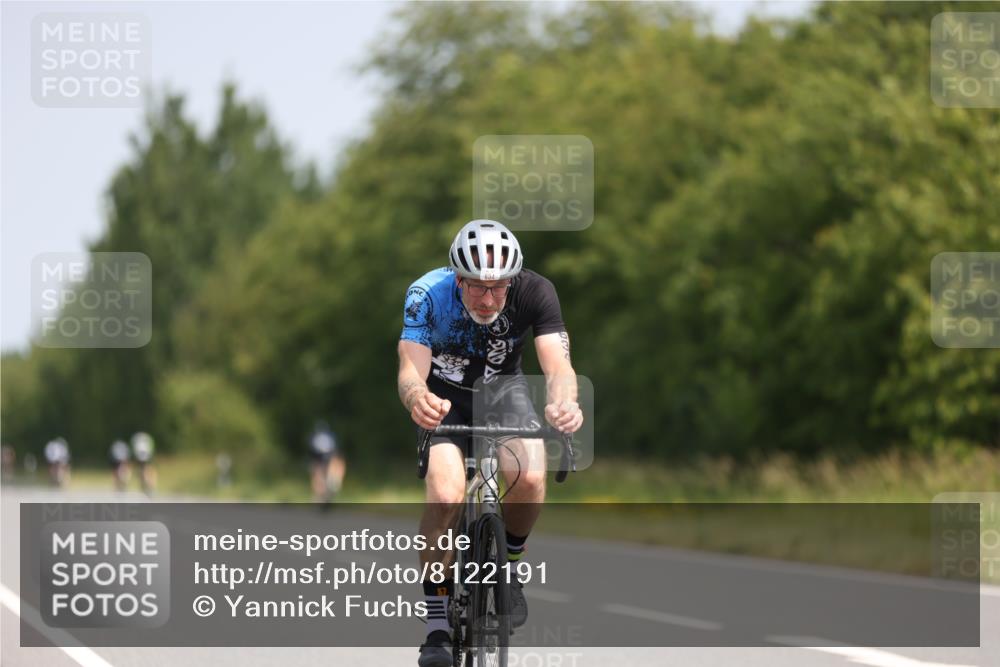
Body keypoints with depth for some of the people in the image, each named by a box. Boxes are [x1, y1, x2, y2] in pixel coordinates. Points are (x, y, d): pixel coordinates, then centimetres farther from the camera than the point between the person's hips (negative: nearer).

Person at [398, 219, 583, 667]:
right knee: (446, 496, -26)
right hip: (445, 397, -1)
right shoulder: (428, 294, -28)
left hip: (503, 388, 1)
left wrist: (564, 402, -58)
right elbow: (410, 369, -37)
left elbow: (557, 365, -34)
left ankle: (509, 565, 3)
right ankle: (436, 625, -12)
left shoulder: (534, 292, -25)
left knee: (529, 478, -29)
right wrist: (416, 396, -63)